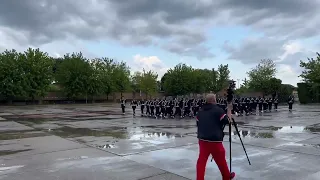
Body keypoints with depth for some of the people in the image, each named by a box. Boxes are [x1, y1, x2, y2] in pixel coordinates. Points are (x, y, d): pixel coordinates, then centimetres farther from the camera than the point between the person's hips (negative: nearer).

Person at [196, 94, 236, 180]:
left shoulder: (200, 111, 9)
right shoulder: (218, 110, -9)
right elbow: (227, 121, -3)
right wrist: (229, 109, 7)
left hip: (202, 139, 5)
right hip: (214, 140, -5)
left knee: (202, 160, 7)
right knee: (221, 160, 13)